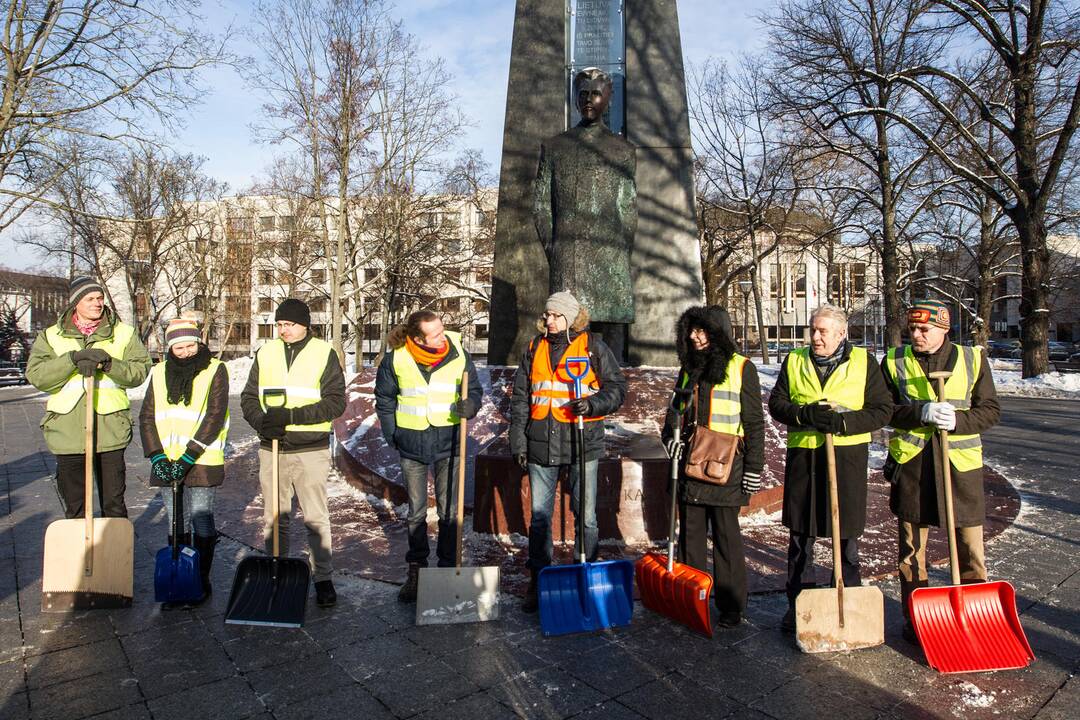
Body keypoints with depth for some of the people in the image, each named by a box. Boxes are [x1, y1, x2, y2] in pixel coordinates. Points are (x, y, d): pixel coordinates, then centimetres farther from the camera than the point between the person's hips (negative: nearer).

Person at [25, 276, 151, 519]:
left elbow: (139, 371, -3)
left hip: (110, 432, -1)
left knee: (114, 505, 8)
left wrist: (109, 364, -20)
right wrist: (72, 359, -19)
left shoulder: (123, 333, 5)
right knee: (74, 508, 13)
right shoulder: (51, 336, 7)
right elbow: (36, 375, -6)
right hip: (67, 433, 1)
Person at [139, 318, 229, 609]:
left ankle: (202, 581, 16)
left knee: (201, 522, 2)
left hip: (202, 462, -4)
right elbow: (147, 416, 8)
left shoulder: (215, 370, -5)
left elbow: (214, 416, -11)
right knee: (176, 525, 13)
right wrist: (157, 456, -5)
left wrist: (188, 457, -16)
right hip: (167, 464, 5)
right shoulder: (160, 373, 9)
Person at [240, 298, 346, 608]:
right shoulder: (265, 353, 7)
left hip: (311, 450, -3)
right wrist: (262, 421, -14)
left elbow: (336, 402, -10)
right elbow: (248, 398, 8)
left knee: (316, 518, 3)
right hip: (271, 449, 3)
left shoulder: (324, 353, -3)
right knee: (273, 518, 13)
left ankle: (323, 577, 17)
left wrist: (291, 415, -20)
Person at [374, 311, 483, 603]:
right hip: (412, 445, 1)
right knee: (416, 512, 13)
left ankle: (448, 569, 20)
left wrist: (470, 405, -19)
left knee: (449, 512, 5)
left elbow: (475, 389, 3)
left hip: (448, 443, 0)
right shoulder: (395, 359, -8)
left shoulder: (458, 354, -8)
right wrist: (393, 436, 1)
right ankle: (416, 570, 28)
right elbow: (384, 400, 5)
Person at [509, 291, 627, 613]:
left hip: (582, 442, -3)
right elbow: (520, 398, 9)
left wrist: (592, 404, -18)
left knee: (586, 516, 8)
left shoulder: (592, 346, -1)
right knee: (539, 516, 10)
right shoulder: (535, 348, 8)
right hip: (541, 444, 3)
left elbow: (617, 387, 1)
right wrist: (518, 442, 4)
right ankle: (538, 580, 24)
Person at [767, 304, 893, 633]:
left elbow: (883, 409, -2)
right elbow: (776, 403, 3)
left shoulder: (864, 362, 1)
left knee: (847, 536, 8)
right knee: (799, 536, 9)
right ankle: (797, 604, 22)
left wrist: (844, 421, -17)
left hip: (847, 455, -2)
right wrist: (805, 414, -16)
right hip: (803, 455, 2)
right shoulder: (794, 361, 6)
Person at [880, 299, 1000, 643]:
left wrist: (958, 420, -17)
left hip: (960, 461, 0)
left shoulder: (973, 359, 3)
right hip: (911, 462, 0)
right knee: (911, 547, 9)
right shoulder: (894, 361, 2)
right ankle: (914, 620, 23)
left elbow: (991, 409, 2)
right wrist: (921, 412, -19)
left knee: (971, 546, 6)